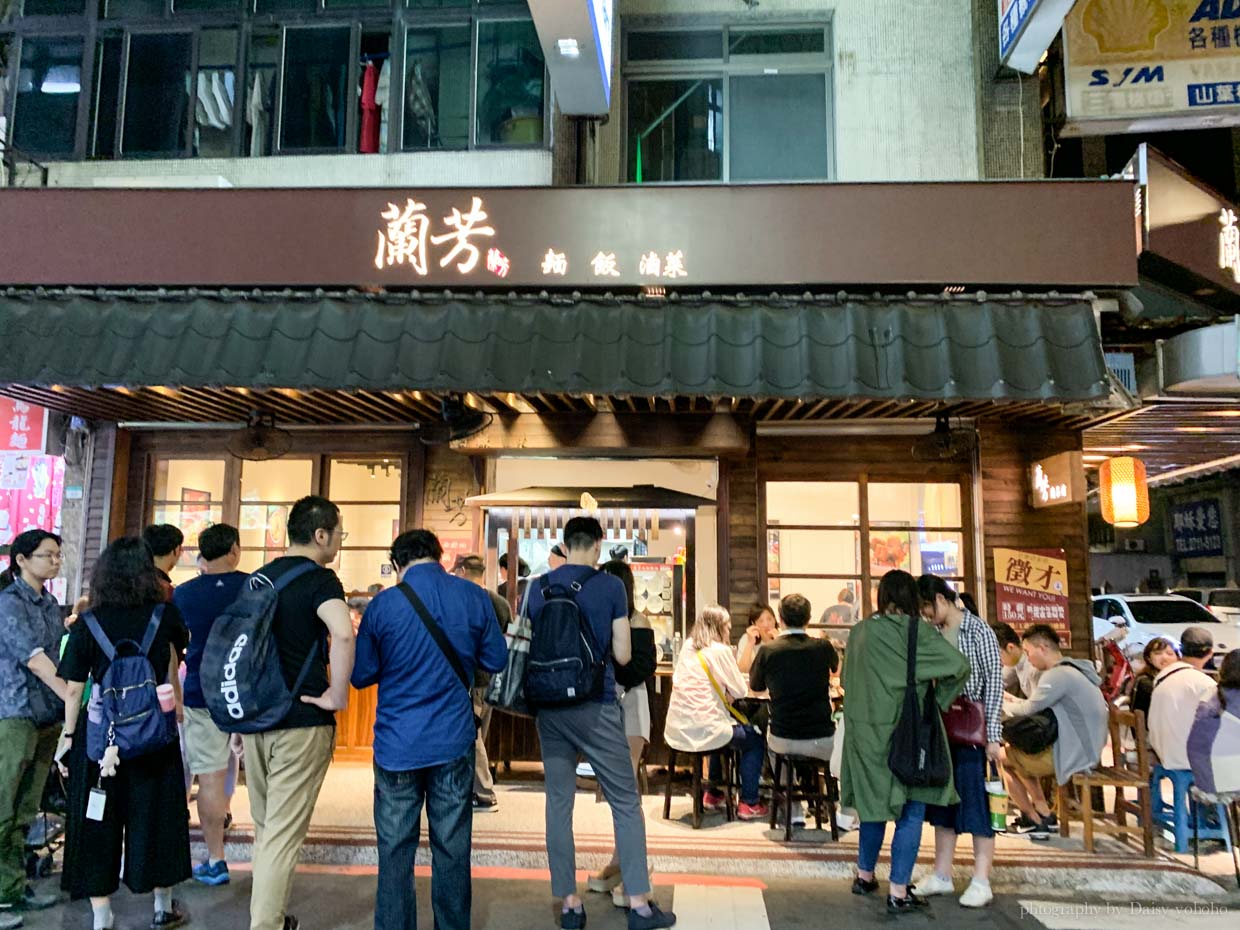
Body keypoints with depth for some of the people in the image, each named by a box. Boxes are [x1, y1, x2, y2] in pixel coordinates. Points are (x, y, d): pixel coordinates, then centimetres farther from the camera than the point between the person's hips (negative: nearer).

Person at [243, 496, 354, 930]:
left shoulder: (257, 578, 10)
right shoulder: (318, 578, -13)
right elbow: (343, 634, -32)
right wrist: (338, 696, -19)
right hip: (301, 722, -7)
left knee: (265, 827, 20)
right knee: (284, 834, 1)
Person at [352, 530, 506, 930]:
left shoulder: (382, 604, -8)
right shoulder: (473, 597, -5)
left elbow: (361, 675, 0)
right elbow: (496, 659, 3)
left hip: (397, 745, -1)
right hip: (454, 743, 1)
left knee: (395, 852, 10)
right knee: (451, 851, 12)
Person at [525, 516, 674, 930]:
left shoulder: (538, 588, 4)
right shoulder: (610, 586, -7)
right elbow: (622, 655, -6)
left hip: (549, 707, 4)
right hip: (596, 708, -3)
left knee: (559, 803, 10)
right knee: (626, 803, 7)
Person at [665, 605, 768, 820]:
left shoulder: (688, 648, 9)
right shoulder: (719, 650, -12)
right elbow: (739, 691, -7)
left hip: (676, 730, 8)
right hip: (700, 731, -8)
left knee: (726, 730, 34)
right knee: (755, 740, 13)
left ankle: (712, 794, 38)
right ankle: (748, 803, 14)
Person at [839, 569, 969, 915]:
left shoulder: (860, 631, 4)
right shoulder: (915, 631, -13)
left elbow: (847, 678, 14)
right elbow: (959, 665, -18)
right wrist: (939, 699, -5)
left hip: (863, 728, 6)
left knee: (876, 802, 20)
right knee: (910, 812, 6)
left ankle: (865, 877, 31)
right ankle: (898, 893, 8)